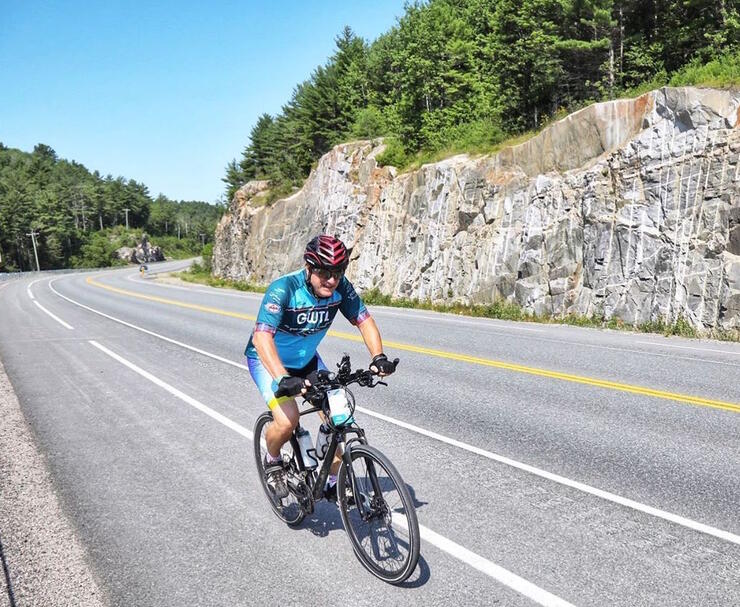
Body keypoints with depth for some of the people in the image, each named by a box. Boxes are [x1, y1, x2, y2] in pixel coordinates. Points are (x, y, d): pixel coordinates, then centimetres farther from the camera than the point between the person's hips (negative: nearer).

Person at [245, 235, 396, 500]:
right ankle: (272, 461, 8)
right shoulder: (283, 289, -33)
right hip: (267, 359, -5)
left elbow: (364, 320, -14)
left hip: (306, 359, 5)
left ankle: (333, 481, 16)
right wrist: (283, 379, -55)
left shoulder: (341, 287, -18)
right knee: (287, 421, -26)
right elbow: (261, 337, -42)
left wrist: (378, 356, -32)